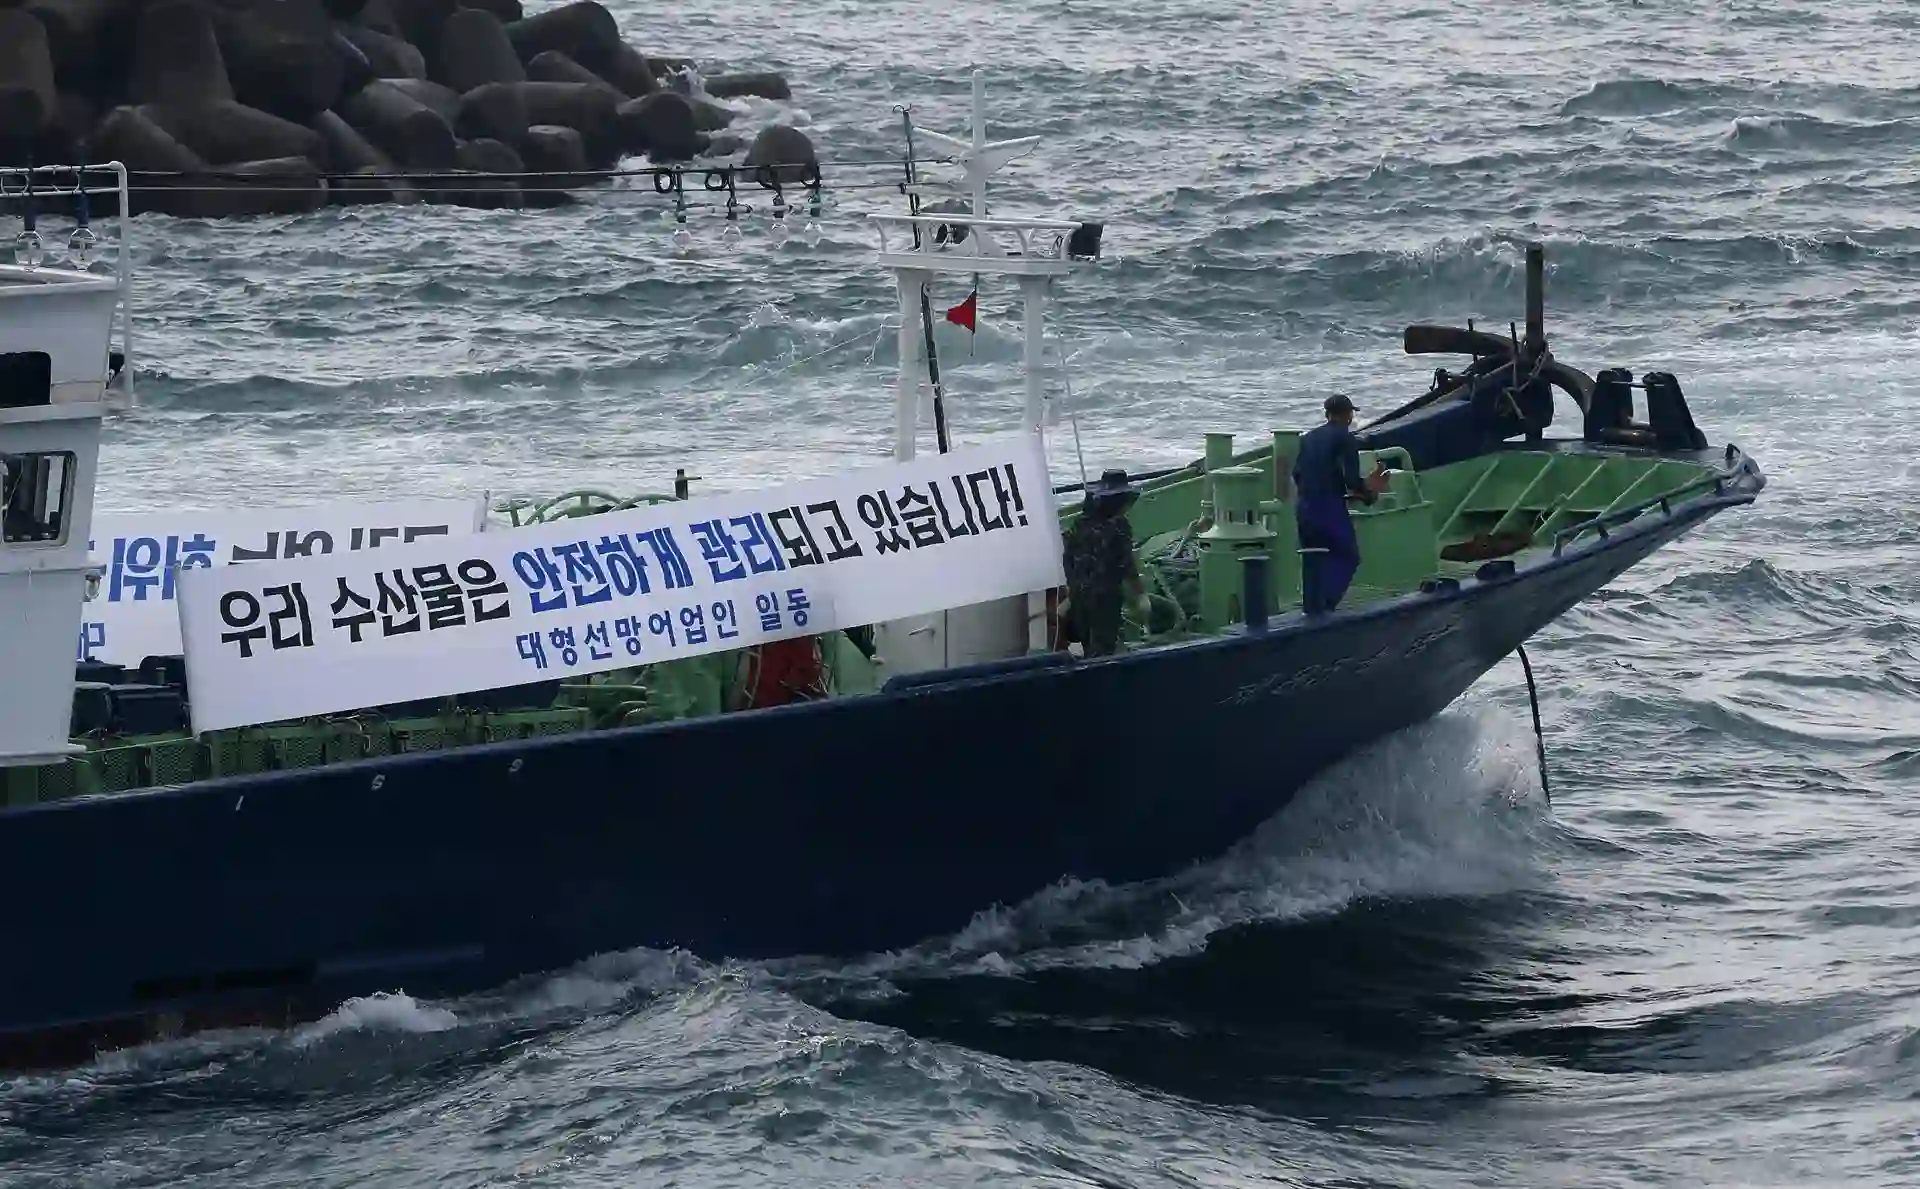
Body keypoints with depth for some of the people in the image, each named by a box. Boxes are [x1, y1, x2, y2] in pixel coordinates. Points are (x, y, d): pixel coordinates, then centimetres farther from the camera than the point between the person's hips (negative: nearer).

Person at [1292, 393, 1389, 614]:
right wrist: (1369, 493, 2)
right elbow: (1352, 479, -15)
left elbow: (1296, 473, 11)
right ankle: (1326, 603, -8)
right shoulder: (1345, 439, -8)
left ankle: (1312, 609, 16)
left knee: (1312, 561, 14)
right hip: (1330, 507, -6)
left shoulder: (1309, 438, 11)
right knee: (1348, 556, 5)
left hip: (1304, 506, 6)